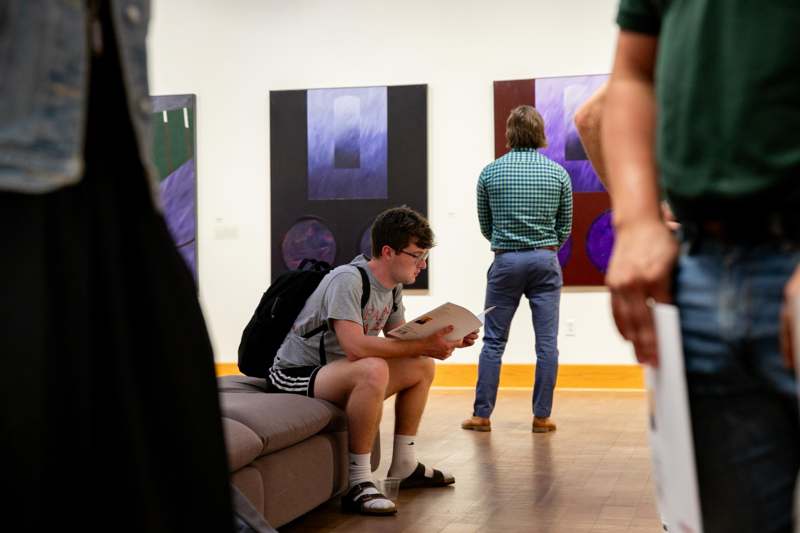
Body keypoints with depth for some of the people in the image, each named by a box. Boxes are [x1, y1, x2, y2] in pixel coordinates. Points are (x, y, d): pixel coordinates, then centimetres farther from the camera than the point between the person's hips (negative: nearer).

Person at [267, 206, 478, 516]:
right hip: (293, 376, -10)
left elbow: (400, 338, 11)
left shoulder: (393, 286, 5)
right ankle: (358, 484, -26)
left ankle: (404, 467, 15)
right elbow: (355, 346, -35)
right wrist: (424, 345, -30)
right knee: (373, 369, -36)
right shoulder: (348, 280, -24)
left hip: (337, 372, 10)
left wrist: (445, 341, -7)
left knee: (422, 367, 7)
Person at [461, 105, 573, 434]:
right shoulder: (558, 173, 1)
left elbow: (485, 226, 8)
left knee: (493, 340, 7)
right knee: (546, 342, 4)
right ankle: (542, 416, 6)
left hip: (506, 261, 0)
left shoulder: (490, 172, 0)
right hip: (545, 261, 0)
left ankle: (482, 415, 8)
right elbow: (565, 226, 6)